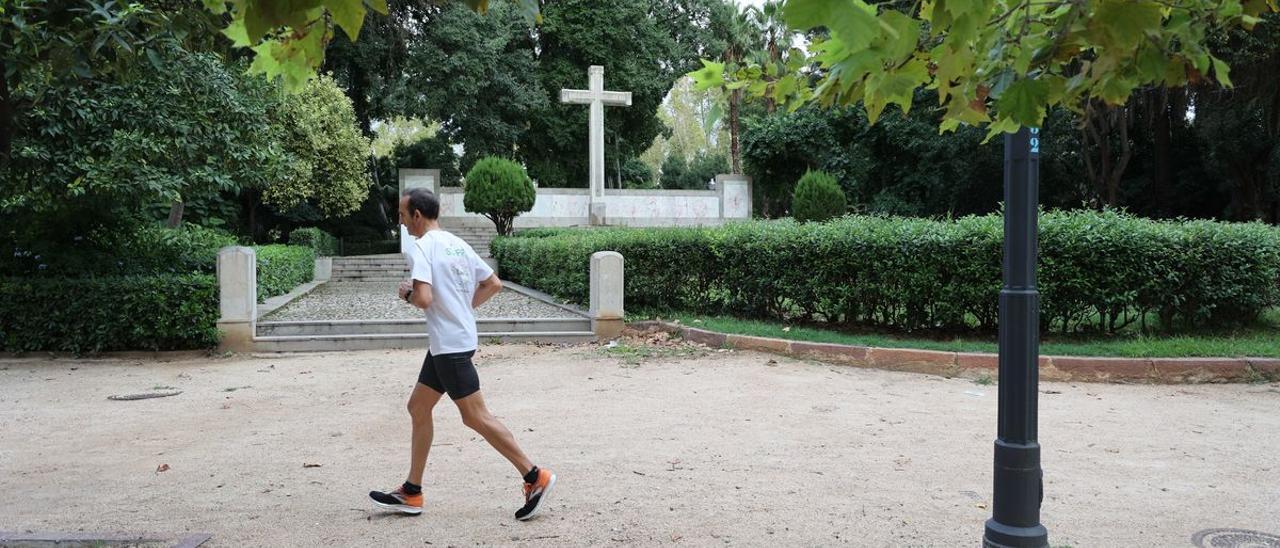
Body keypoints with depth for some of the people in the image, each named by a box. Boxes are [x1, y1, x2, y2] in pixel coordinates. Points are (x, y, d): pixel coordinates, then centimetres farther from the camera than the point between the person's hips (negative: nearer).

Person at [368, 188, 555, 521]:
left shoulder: (420, 248, -14)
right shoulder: (457, 243, 12)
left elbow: (424, 298, -27)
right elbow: (494, 284, 14)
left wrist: (407, 293, -5)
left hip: (450, 345, -10)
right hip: (448, 343, 10)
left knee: (475, 417, -4)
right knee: (418, 408, 14)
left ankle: (535, 477, 0)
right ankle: (411, 493, 20)